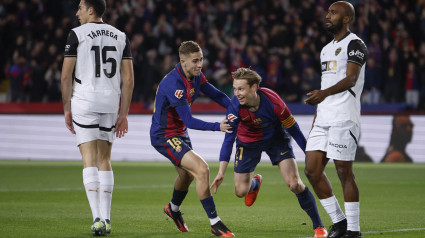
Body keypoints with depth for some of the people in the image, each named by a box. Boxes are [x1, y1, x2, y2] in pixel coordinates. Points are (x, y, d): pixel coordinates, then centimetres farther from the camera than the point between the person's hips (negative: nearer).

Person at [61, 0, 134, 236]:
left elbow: (66, 75, -6)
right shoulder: (120, 37, 10)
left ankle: (97, 218, -13)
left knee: (89, 159, -4)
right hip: (111, 103, 4)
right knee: (104, 159, 12)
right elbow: (128, 79, 6)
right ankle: (106, 219, 9)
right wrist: (123, 114, 10)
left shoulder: (77, 34, -3)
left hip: (84, 101, -4)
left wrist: (66, 108, 3)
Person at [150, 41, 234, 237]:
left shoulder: (196, 76, -3)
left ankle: (173, 209, 58)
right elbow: (189, 121, -30)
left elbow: (216, 95, 8)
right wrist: (218, 127, -35)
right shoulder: (173, 83, -30)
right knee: (202, 170, -22)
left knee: (187, 174, 28)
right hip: (165, 136, -10)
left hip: (179, 133, 10)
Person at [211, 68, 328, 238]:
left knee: (294, 184, -16)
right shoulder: (235, 107, -29)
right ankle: (255, 183, 42)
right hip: (248, 142, 2)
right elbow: (229, 139, -22)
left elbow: (293, 129, -20)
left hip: (276, 138, -2)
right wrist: (221, 172, -27)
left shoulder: (273, 102, -34)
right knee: (240, 191, 2)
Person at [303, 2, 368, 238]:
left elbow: (350, 79, -22)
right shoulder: (327, 49, 21)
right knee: (312, 170, 4)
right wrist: (316, 121, 23)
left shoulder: (355, 45, -7)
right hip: (323, 119, 9)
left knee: (345, 172, -7)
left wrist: (324, 93, -38)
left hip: (344, 119, -9)